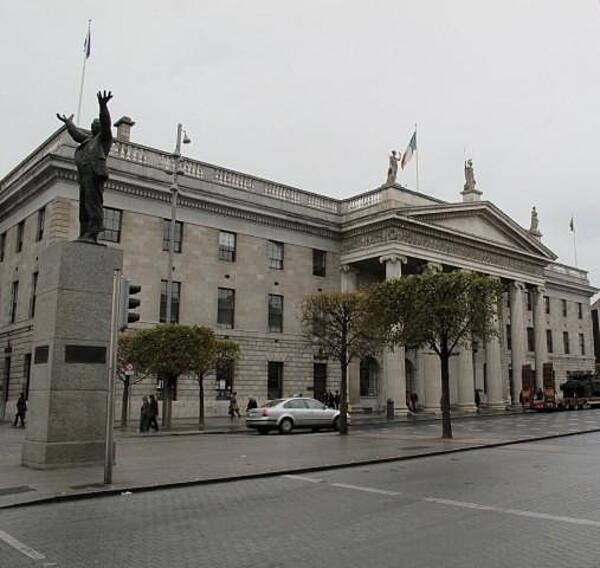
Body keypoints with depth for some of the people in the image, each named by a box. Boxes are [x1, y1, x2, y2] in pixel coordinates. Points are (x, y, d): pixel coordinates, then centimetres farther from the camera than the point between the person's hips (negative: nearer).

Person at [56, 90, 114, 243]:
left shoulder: (104, 137, 12)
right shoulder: (90, 139, 33)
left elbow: (105, 122, -6)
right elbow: (77, 133, 51)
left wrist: (103, 106, -22)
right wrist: (68, 123, 66)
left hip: (95, 173, -9)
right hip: (84, 175, 9)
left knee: (93, 203, -20)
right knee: (84, 208, -1)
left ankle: (92, 235, -29)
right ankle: (84, 235, -6)